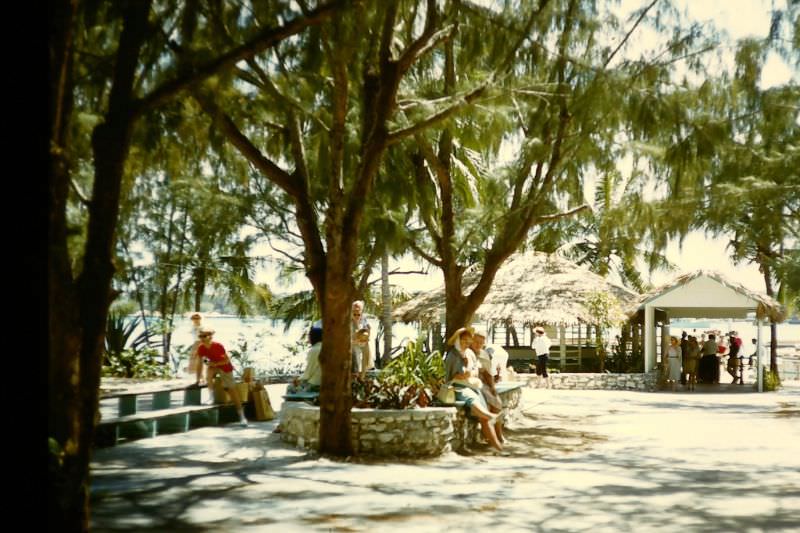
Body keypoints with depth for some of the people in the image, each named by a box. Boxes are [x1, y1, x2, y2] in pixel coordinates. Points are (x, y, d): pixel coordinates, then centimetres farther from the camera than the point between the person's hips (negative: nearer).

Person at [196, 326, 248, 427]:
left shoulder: (218, 346, -27)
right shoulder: (201, 348, -15)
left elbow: (227, 360, -19)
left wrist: (215, 364, -31)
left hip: (225, 366, -4)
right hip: (213, 366, 4)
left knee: (232, 390, -8)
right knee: (208, 375, -32)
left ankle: (242, 416, -8)